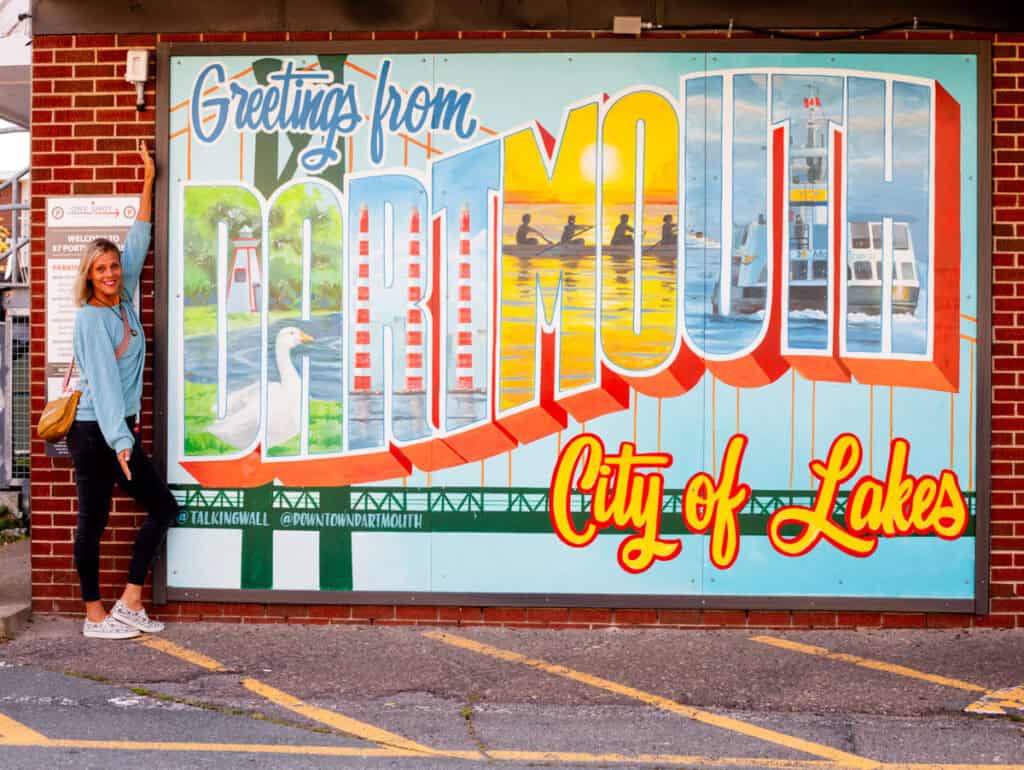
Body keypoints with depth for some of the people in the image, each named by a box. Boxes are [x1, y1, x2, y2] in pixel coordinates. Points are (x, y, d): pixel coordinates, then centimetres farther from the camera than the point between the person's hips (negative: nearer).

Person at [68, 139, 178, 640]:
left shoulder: (124, 302, 9)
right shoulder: (90, 317, -11)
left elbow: (139, 242, 16)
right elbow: (103, 380, -20)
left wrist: (148, 183, 16)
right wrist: (119, 439, -28)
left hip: (121, 429, 9)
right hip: (95, 432, -9)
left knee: (163, 507, 7)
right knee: (93, 521, 0)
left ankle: (130, 605, 12)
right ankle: (96, 617, 8)